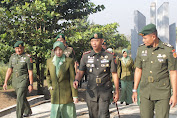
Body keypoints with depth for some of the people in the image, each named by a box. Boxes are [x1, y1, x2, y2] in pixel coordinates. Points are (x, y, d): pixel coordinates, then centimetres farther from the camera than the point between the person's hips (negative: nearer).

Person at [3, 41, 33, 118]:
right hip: (15, 81, 6)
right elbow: (9, 70, 5)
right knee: (22, 98, 20)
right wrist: (5, 82, -1)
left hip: (24, 80, -6)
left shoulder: (28, 58, -10)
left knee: (20, 98, -15)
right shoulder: (12, 57, 5)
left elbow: (30, 72, -10)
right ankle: (28, 111, 42)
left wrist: (31, 85, -13)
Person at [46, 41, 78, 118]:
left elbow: (72, 79, -6)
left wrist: (75, 95, -8)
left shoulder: (69, 61, -6)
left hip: (66, 93, -3)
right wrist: (49, 85, 7)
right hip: (55, 93, 3)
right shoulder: (49, 61, 5)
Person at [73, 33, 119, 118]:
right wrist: (76, 80, -23)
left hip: (105, 91, -2)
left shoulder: (109, 56, -2)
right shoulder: (86, 56, 2)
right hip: (91, 92, 2)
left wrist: (117, 92, 2)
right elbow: (80, 72, 0)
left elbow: (114, 74, 2)